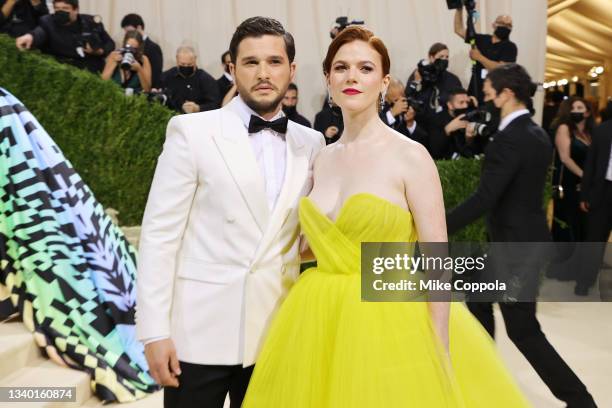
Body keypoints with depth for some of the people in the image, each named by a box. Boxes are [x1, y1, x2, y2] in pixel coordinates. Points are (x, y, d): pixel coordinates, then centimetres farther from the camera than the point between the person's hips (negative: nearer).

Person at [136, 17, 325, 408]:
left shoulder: (311, 143, 6)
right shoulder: (192, 131, -5)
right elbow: (159, 233, -7)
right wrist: (155, 330, -10)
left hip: (276, 332, 4)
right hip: (201, 330, -3)